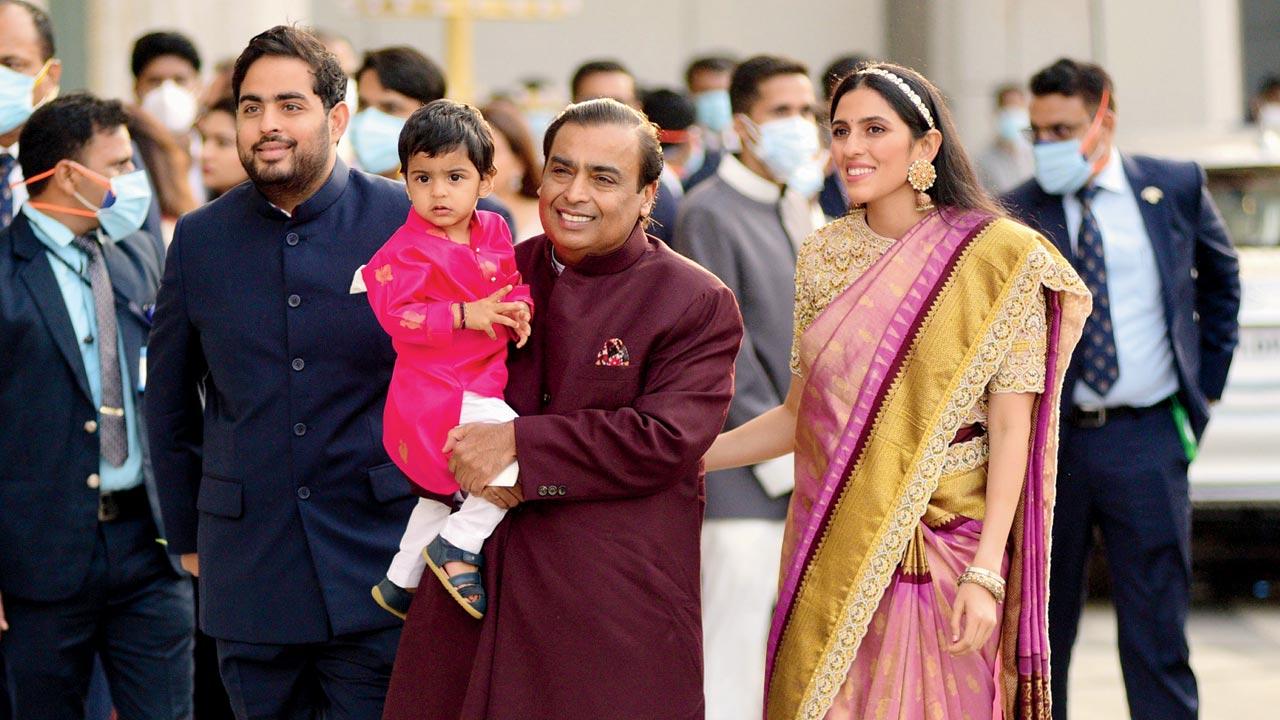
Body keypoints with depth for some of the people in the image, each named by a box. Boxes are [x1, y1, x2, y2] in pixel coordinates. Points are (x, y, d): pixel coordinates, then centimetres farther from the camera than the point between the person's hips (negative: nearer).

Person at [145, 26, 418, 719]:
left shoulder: (409, 223, -3)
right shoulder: (201, 239, 4)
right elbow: (169, 401, 13)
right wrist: (186, 532, 13)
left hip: (376, 555, -2)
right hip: (248, 572, 2)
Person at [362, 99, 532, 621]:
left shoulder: (493, 231, 7)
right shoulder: (407, 251, -15)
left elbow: (512, 283, 18)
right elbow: (398, 318, -22)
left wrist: (518, 310, -5)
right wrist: (465, 315, -29)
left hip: (477, 388, 9)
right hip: (437, 392, -9)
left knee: (441, 492, 25)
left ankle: (400, 582, 41)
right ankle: (457, 547, -9)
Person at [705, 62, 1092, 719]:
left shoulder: (998, 258, -6)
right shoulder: (822, 259, 7)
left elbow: (1011, 429, -9)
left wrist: (986, 575, -15)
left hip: (946, 549, -3)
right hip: (832, 552, 4)